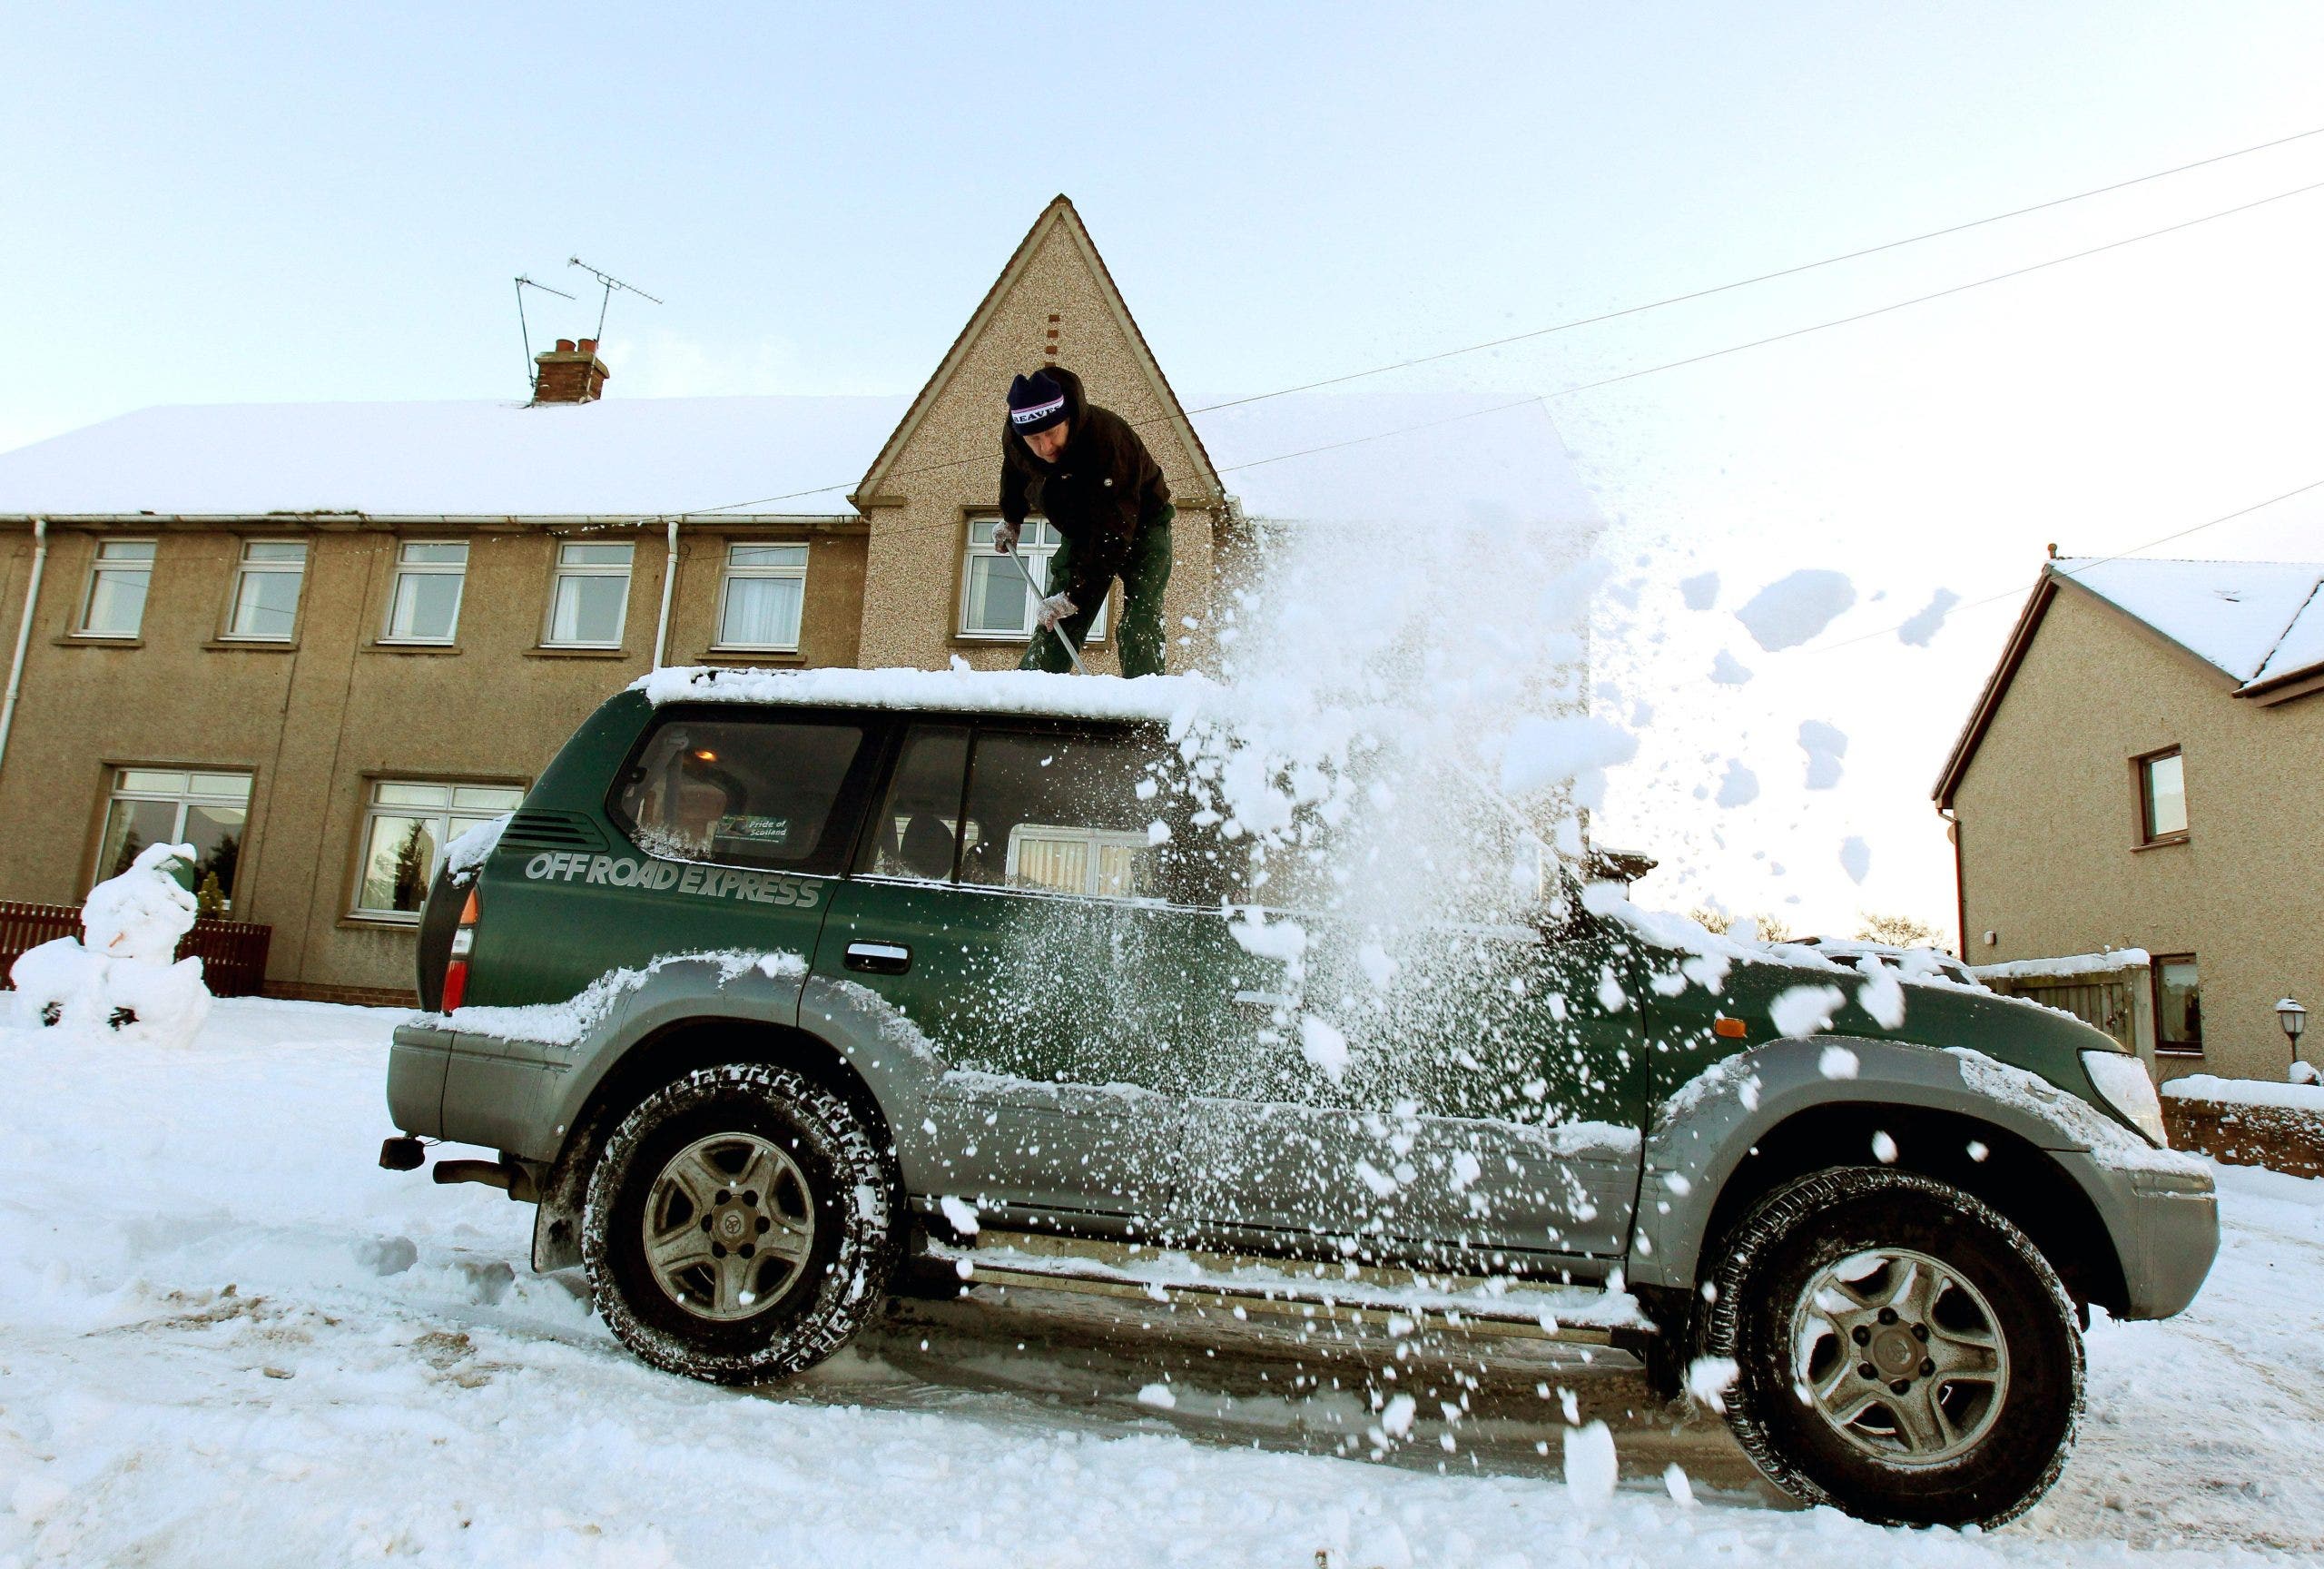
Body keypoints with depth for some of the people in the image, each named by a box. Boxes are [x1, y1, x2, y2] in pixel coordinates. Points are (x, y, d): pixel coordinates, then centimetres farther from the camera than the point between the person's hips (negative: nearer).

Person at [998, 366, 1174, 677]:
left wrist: (1075, 593, -40)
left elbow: (1113, 530, -38)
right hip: (1079, 532, 5)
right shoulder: (1013, 438, -18)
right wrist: (1011, 520, 22)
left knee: (1139, 628, -21)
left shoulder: (1108, 436, -37)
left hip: (1140, 525, -5)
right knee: (1055, 627, -4)